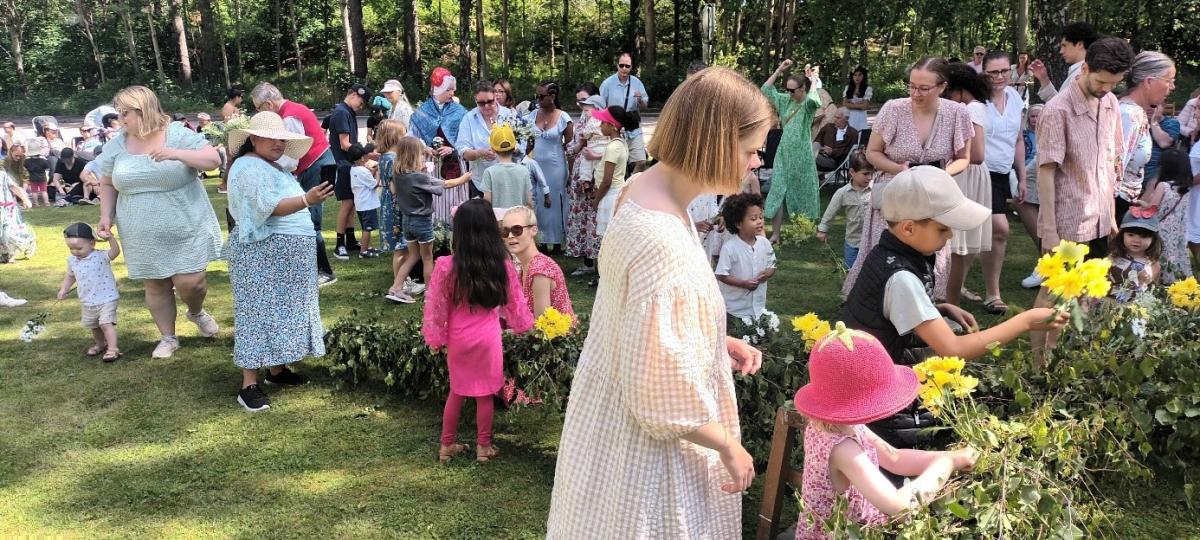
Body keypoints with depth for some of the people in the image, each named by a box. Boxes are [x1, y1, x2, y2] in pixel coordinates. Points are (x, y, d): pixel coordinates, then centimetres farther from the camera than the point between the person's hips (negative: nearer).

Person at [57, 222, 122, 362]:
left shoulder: (101, 257, -18)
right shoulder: (72, 260, 2)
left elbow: (115, 251, -37)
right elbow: (70, 276, 19)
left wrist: (109, 237, -51)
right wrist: (64, 289, 11)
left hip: (106, 299, -7)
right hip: (88, 303, 7)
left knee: (106, 323, -17)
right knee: (93, 326, 22)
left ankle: (112, 349, -13)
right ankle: (100, 344, 44)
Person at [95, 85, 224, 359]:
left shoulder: (178, 135, -8)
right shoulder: (115, 146, 4)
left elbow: (214, 160, -14)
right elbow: (107, 185, 14)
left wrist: (178, 154, -26)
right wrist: (106, 217, 2)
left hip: (186, 231, -3)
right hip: (144, 238, 3)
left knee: (190, 282, -5)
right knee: (155, 286, 8)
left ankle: (196, 312, 29)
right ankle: (168, 337, 25)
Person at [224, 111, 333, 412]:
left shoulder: (271, 167, 18)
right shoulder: (249, 167, -14)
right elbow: (268, 207, -27)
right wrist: (307, 200, -38)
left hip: (285, 255, 10)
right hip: (263, 253, -10)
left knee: (279, 311, 13)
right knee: (259, 312, -9)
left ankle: (277, 370, 22)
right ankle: (249, 385, -7)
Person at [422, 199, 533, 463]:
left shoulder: (446, 266, -19)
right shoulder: (503, 265, -13)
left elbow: (436, 307, -9)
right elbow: (514, 303, 1)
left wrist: (437, 339, 6)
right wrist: (522, 324, 21)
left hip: (458, 338, 0)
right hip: (488, 337, 0)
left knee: (457, 391, 19)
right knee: (485, 394, 15)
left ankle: (447, 446, 30)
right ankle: (483, 446, 27)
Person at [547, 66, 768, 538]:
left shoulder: (648, 187, -4)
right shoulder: (663, 242, -33)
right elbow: (662, 388, -28)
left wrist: (719, 342, 5)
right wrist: (728, 446, -14)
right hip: (646, 440, -9)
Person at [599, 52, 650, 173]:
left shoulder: (637, 83, 3)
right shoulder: (607, 83, -4)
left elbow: (644, 107, 8)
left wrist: (640, 100, -13)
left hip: (634, 130, 2)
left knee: (641, 162, -2)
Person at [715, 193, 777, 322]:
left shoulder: (764, 243, -3)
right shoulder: (729, 248, -19)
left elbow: (772, 266, 7)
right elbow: (721, 275, -17)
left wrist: (766, 275, -15)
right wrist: (744, 283, -24)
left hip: (758, 305, 5)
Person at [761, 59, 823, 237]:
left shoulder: (808, 103, -9)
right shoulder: (786, 100, 7)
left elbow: (815, 100, -34)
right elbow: (766, 89, 10)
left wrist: (813, 80, -18)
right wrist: (779, 70, 2)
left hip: (802, 155, -5)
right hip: (784, 152, 5)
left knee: (802, 192, 7)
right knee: (778, 191, 0)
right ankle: (775, 234, 3)